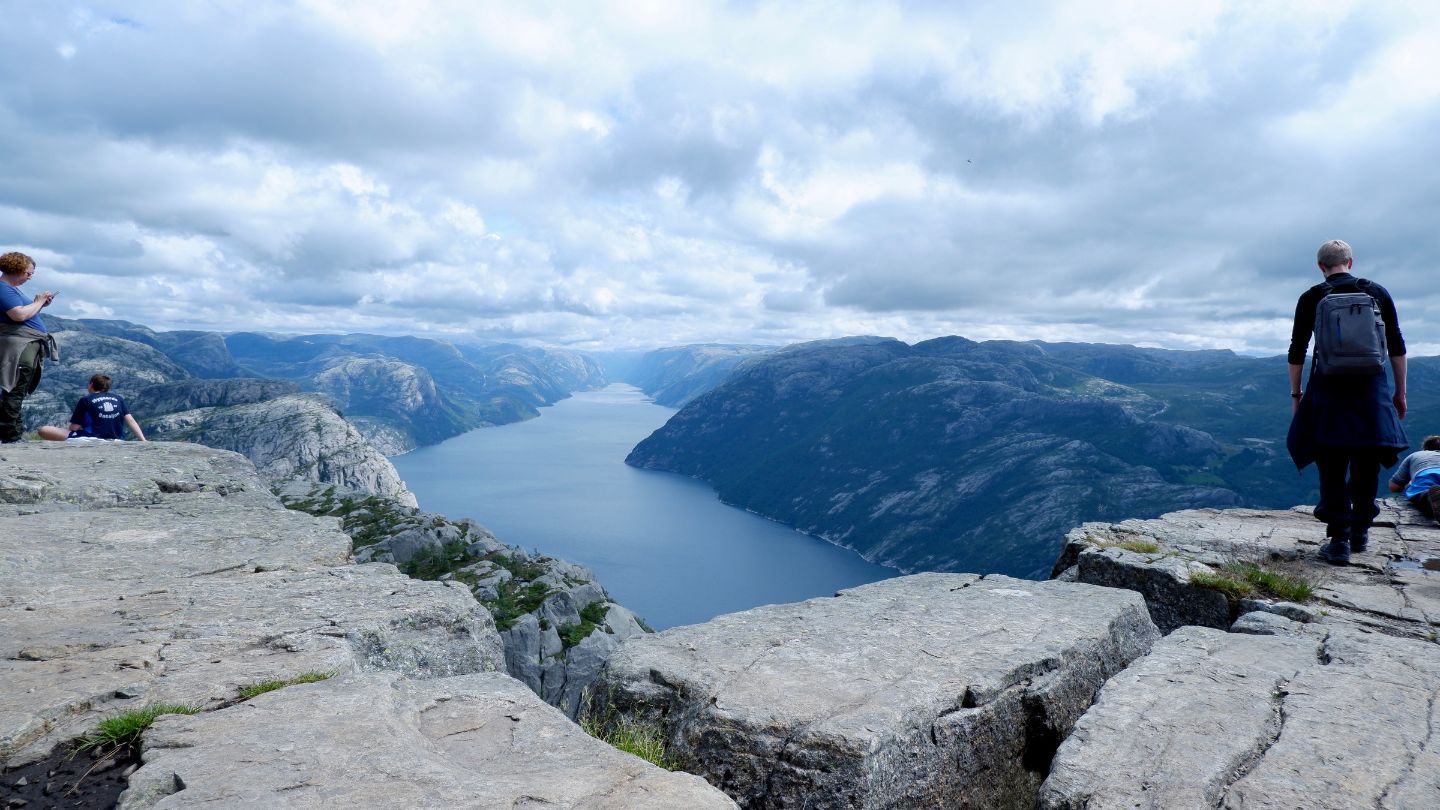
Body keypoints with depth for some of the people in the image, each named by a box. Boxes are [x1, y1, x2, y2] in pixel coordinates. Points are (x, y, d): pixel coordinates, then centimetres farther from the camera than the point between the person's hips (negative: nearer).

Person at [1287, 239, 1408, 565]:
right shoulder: (1377, 293, 7)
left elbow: (1297, 351, 1)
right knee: (1366, 463, 15)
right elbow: (1397, 346, 7)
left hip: (1329, 387, -2)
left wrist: (1296, 394, 9)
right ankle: (1360, 532, 25)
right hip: (1371, 387, 2)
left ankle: (1339, 541, -1)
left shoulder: (1311, 298, 2)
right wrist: (1400, 392, 13)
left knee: (1332, 468, 3)